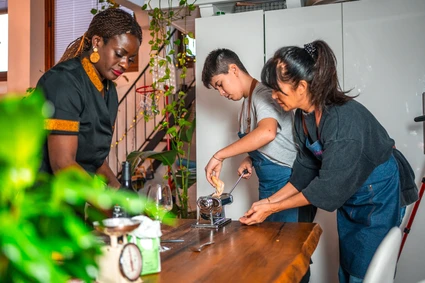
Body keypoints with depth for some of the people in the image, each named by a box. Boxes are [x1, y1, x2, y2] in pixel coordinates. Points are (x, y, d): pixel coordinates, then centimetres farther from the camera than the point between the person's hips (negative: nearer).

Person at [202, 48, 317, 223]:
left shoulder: (263, 94, -16)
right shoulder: (248, 101, 11)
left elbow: (267, 133, -37)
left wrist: (219, 156, -33)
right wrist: (250, 160, 2)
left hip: (288, 183, -9)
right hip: (269, 186, 9)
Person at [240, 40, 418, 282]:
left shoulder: (343, 119, -32)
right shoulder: (303, 116, -8)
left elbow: (328, 186, -27)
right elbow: (305, 171, 0)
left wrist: (272, 208, -22)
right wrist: (270, 200, -7)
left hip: (378, 194, -7)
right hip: (347, 195, 7)